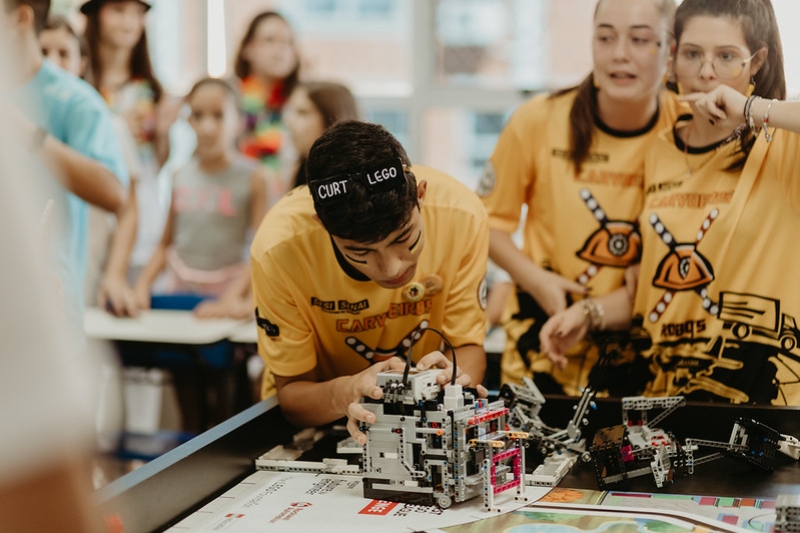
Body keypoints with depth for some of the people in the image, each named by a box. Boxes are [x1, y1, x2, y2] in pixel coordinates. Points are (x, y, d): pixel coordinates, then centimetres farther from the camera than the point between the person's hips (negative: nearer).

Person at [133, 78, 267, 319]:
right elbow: (166, 244, 14)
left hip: (225, 293, -3)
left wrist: (232, 298, -17)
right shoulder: (181, 177, 8)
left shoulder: (252, 178, -4)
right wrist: (142, 284, 0)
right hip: (179, 289, 3)